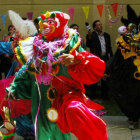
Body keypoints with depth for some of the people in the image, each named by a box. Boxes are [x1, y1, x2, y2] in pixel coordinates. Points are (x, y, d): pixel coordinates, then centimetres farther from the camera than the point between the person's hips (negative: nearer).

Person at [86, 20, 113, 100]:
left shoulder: (107, 35, 12)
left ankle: (104, 93, 15)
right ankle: (93, 93, 13)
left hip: (105, 59, 4)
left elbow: (109, 47, 17)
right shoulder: (92, 35, -3)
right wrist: (89, 37, -28)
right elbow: (88, 45, -16)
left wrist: (111, 57, 11)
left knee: (105, 76, 6)